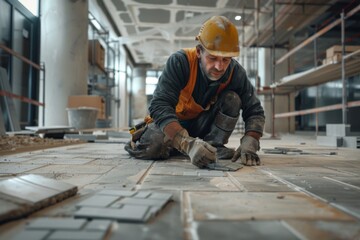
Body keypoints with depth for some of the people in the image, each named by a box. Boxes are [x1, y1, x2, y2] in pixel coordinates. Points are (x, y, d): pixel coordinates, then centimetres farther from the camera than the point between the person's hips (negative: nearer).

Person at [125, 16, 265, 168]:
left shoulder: (236, 72, -19)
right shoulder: (180, 62, -30)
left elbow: (254, 111, -15)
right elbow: (159, 106, -38)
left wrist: (249, 144, -35)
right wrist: (188, 144, -51)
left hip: (204, 123, 3)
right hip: (173, 121, -2)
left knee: (232, 99, -20)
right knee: (151, 147, -31)